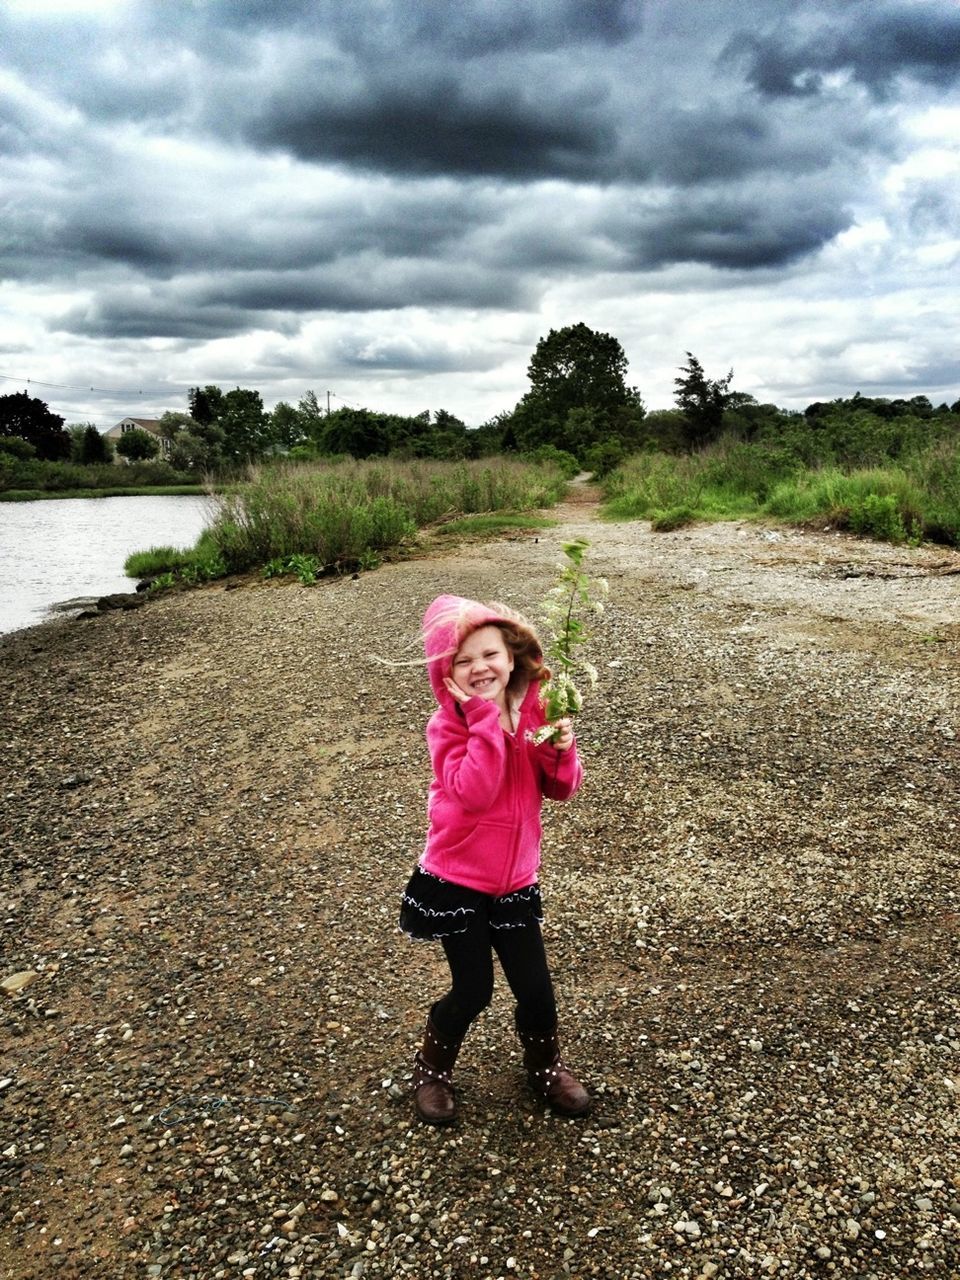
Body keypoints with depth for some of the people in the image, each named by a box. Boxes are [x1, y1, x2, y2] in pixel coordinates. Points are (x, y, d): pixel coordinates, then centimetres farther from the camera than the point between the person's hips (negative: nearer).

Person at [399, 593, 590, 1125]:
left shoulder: (534, 711, -5)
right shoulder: (448, 726, -16)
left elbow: (560, 789, -2)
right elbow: (475, 793, -31)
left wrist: (562, 750, -22)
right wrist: (486, 717, -33)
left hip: (515, 880, 4)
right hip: (456, 881, -3)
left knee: (535, 988, 7)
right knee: (473, 989, 4)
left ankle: (545, 1065, 38)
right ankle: (432, 1069, 34)